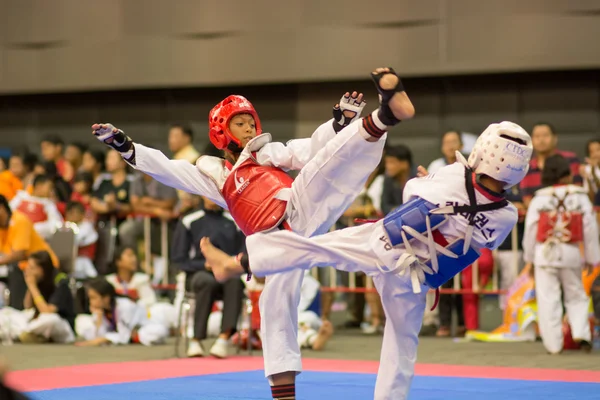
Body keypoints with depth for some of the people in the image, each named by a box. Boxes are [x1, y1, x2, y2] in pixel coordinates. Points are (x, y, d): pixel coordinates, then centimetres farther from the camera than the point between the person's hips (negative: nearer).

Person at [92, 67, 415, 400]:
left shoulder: (271, 152, 22)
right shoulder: (216, 174, 22)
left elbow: (315, 148, 8)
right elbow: (167, 169, 14)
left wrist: (342, 120, -9)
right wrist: (123, 145, 5)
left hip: (300, 209, -1)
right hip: (279, 244, 1)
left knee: (329, 158, -23)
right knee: (275, 308, -1)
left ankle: (384, 115, -45)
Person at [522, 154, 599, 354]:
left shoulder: (538, 199, -1)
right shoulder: (580, 197, 1)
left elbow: (530, 230, 1)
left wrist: (529, 258, 11)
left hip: (545, 254, -1)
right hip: (571, 254, 1)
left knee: (548, 300, 2)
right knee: (576, 296, 15)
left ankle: (553, 343, 0)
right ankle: (580, 332, -6)